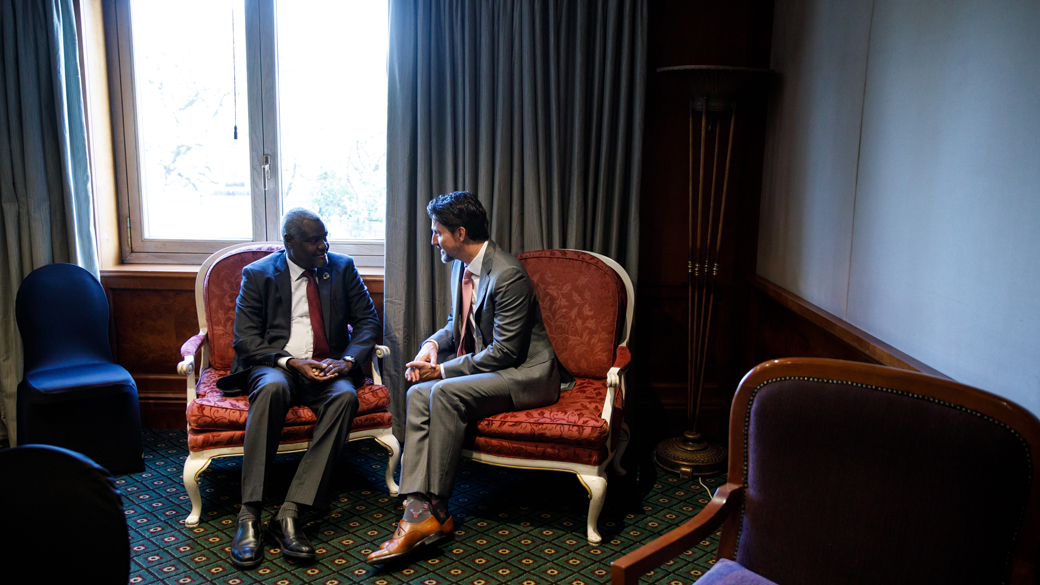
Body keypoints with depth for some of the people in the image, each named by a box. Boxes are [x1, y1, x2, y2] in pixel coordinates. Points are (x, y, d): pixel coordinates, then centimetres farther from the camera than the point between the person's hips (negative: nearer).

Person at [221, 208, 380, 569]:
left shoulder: (342, 268, 12)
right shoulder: (258, 274, 5)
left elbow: (367, 320, 8)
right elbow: (245, 339, -1)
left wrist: (347, 361, -10)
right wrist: (291, 362, -17)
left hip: (327, 368, 2)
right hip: (275, 365, -2)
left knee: (345, 395, -33)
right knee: (272, 388, -38)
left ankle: (290, 513, -36)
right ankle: (249, 515, -34)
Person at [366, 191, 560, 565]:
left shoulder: (507, 275, -21)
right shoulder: (460, 266, 9)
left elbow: (504, 351, -22)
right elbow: (457, 324, 22)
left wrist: (445, 369, -17)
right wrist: (432, 345, 0)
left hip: (525, 373, -9)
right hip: (481, 366, 9)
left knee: (445, 392, -31)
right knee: (419, 394, -16)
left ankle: (436, 509, -20)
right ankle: (417, 510, -23)